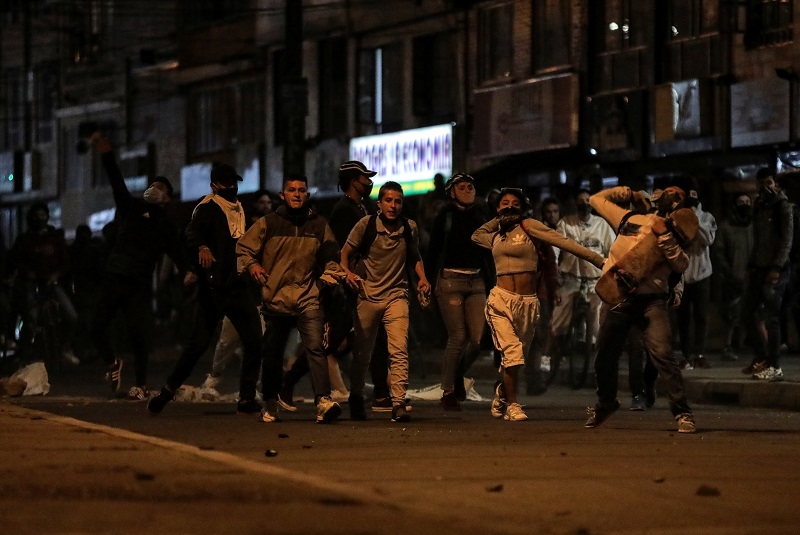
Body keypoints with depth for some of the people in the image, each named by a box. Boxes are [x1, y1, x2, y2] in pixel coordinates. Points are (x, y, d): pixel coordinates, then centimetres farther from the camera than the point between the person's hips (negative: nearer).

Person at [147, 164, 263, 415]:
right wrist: (202, 247, -47)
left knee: (254, 340, -4)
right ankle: (168, 390, 4)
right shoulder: (207, 208, -7)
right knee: (199, 342, -11)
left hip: (237, 286, 7)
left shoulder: (238, 209, 17)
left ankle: (247, 399, 2)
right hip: (213, 288, -7)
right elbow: (192, 233, -28)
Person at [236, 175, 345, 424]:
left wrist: (330, 274, 5)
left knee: (315, 347, -19)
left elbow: (331, 255, 22)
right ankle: (270, 404, 26)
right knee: (272, 354, 9)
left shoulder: (318, 224, 9)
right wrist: (251, 265, -9)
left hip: (308, 298, -1)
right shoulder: (268, 224, 4)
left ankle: (324, 401, -30)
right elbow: (243, 247, 9)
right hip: (275, 298, 1)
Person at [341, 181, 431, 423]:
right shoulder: (366, 224, -4)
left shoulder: (410, 228, 3)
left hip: (396, 296, 1)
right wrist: (347, 272, -13)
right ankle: (356, 399, 28)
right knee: (362, 352, 8)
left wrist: (422, 278, 4)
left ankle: (399, 403, -18)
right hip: (368, 295, 0)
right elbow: (345, 252, 5)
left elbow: (414, 257, 20)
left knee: (399, 350, -15)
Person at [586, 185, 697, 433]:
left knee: (662, 353, -21)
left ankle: (682, 412, -17)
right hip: (618, 299, 3)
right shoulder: (629, 219, 14)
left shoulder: (671, 233, 8)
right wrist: (624, 193, 16)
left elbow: (681, 265, -9)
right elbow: (597, 199, 25)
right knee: (605, 356, 15)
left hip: (651, 300, -3)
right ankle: (605, 402, 42)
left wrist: (664, 236, -16)